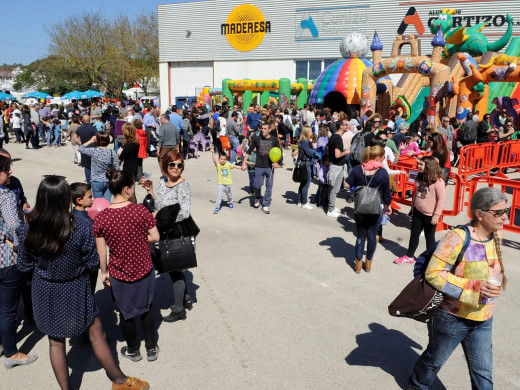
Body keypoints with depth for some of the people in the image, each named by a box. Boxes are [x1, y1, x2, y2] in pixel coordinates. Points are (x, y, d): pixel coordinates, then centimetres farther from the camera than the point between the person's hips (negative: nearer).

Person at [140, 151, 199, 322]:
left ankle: (179, 309, 18)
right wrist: (150, 191, -1)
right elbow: (159, 206, 11)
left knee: (174, 268, 2)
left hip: (180, 234, -8)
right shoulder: (162, 182, 5)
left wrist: (160, 217, -19)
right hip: (167, 233, 8)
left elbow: (184, 212, -25)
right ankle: (186, 299, 39)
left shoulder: (183, 185, -18)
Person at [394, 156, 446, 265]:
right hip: (417, 212, 7)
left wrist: (436, 216, -20)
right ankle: (409, 257, 27)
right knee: (414, 234, 14)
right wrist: (412, 208, 18)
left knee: (429, 237, 9)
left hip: (429, 215, -7)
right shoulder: (420, 177, 4)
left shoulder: (438, 181, -20)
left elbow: (442, 199, -20)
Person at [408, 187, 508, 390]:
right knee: (435, 360, 18)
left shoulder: (496, 236, -2)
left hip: (483, 321, 6)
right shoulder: (457, 238, -24)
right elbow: (433, 273, -24)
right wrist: (474, 287, -29)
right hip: (452, 317, -5)